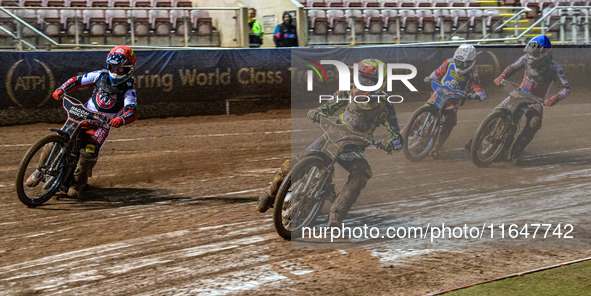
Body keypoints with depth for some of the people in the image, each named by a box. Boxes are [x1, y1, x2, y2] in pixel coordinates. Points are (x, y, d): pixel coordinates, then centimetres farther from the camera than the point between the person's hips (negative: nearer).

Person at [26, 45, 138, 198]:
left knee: (89, 151, -27)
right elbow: (77, 80, 10)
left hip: (103, 124, -3)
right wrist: (61, 89, -8)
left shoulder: (128, 90, -8)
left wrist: (120, 119, -45)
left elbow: (132, 112, -23)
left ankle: (78, 182, -6)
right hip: (83, 115, 3)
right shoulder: (101, 75, 4)